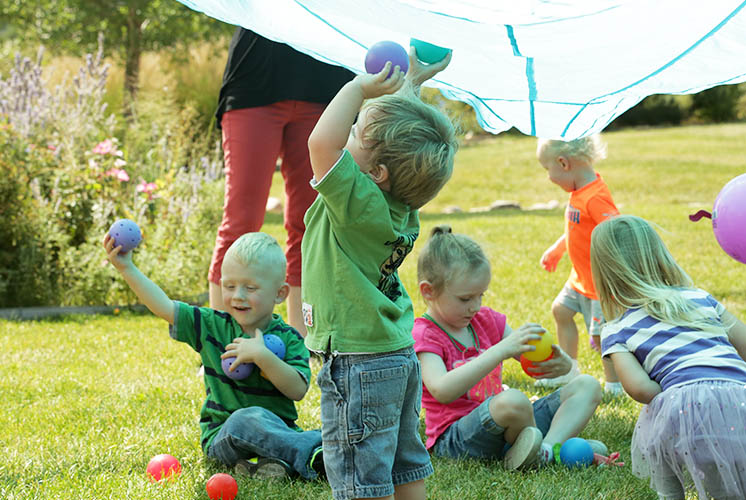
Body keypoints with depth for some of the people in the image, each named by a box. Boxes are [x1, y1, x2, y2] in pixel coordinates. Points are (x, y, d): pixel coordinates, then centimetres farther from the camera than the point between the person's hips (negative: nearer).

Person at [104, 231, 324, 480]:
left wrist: (262, 357, -22)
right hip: (224, 435, -1)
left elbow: (298, 390, -12)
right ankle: (313, 455, -45)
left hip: (277, 429, 1)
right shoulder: (213, 326, 5)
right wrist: (127, 268, -11)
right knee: (249, 416, -36)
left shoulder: (289, 339, 0)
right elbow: (165, 307, -2)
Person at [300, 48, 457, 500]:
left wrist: (360, 87, -23)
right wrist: (411, 83, 21)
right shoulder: (398, 202, 1)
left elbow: (322, 142, -35)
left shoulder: (359, 203, -23)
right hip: (400, 355, 9)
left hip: (359, 365, -9)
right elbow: (397, 126, 19)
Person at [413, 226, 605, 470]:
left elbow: (535, 360, 13)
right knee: (512, 400, -40)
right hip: (456, 438, -9)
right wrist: (502, 350, -35)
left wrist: (560, 364, -14)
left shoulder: (486, 320, 14)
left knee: (587, 386, 0)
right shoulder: (423, 336, -10)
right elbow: (442, 391, -30)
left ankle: (547, 450, -25)